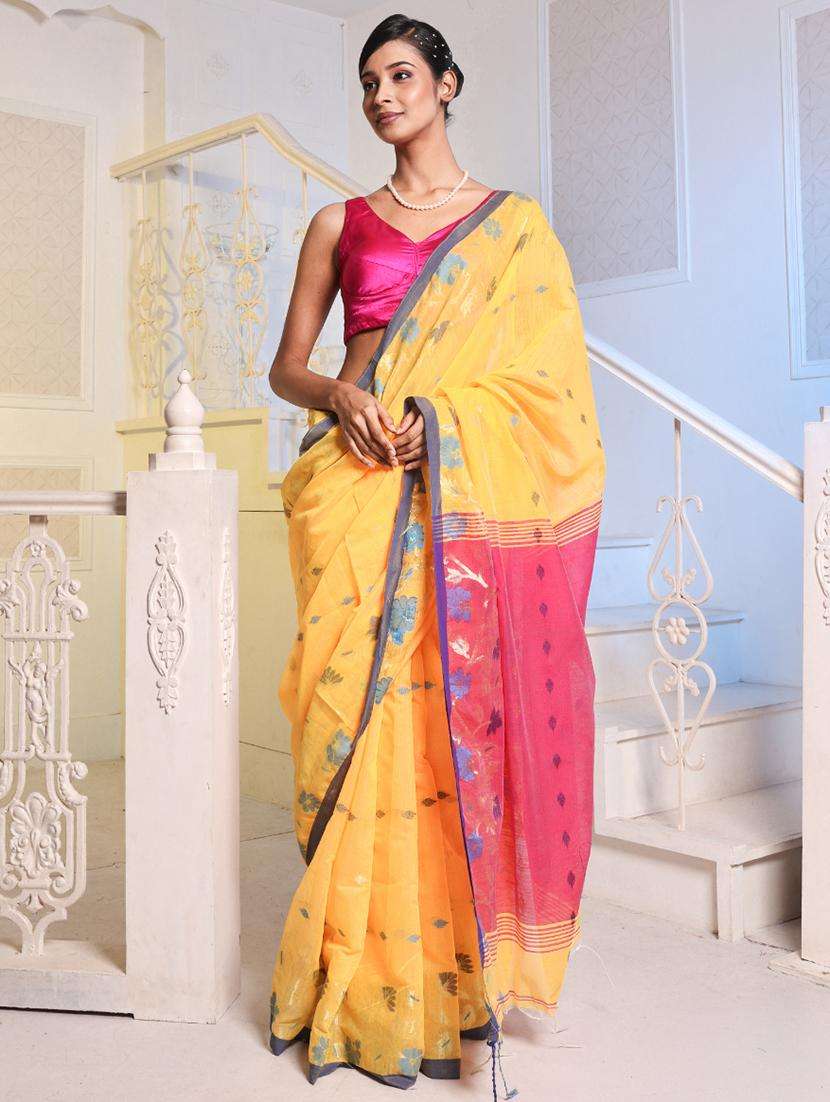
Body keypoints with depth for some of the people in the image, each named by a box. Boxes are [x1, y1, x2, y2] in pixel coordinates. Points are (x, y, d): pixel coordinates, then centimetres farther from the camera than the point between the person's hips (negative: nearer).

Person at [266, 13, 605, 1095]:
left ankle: (458, 970, 12)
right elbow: (286, 366, 13)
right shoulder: (339, 222, 15)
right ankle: (366, 984, 9)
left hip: (475, 499, 0)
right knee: (363, 715, -3)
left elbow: (547, 372, 7)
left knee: (464, 717, -3)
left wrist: (437, 416, -8)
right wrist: (341, 395, -9)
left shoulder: (517, 222, 12)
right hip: (360, 495, 1)